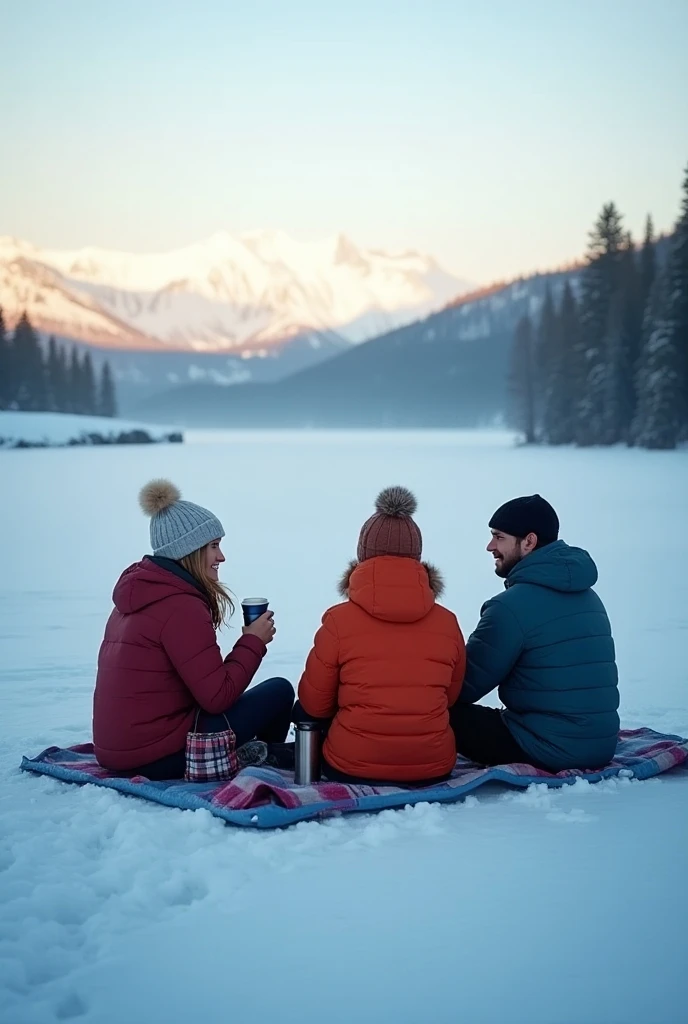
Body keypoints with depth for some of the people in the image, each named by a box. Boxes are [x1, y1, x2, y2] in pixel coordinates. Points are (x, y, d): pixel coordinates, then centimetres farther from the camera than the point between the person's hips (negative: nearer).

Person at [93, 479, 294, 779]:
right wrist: (253, 641, -6)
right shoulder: (181, 606, -17)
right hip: (161, 757, -10)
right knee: (279, 692, 2)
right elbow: (217, 696, -18)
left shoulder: (135, 593, 12)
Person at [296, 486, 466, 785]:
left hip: (351, 769, -2)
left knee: (303, 711, 28)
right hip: (433, 769, 2)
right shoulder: (447, 622, -5)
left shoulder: (339, 620, -12)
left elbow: (314, 704, 0)